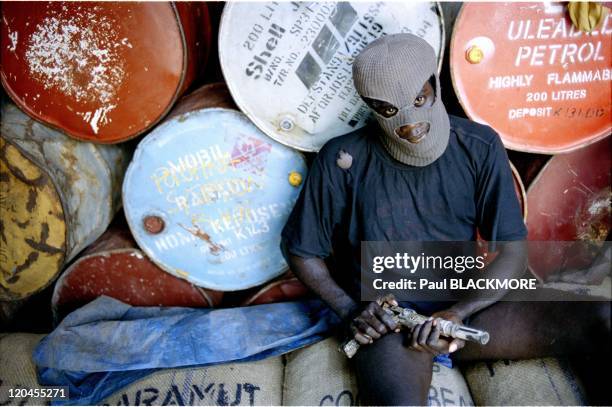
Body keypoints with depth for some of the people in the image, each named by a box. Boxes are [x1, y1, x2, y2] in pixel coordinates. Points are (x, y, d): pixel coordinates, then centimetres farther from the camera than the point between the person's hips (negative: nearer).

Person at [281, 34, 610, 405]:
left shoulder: (480, 147, -2)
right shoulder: (344, 160, -7)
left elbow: (514, 253, -1)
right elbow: (301, 250, 4)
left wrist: (458, 313, -17)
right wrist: (350, 310, -9)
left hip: (465, 308, 4)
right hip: (388, 319, -3)